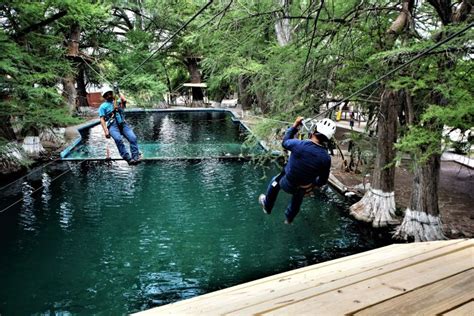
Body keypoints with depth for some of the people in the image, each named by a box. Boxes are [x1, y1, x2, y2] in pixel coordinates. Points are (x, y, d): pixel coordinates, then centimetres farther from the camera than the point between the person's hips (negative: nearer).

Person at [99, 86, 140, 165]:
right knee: (118, 139, -33)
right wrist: (106, 131, -9)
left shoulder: (118, 102, 25)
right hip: (112, 125, -2)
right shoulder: (103, 106, 18)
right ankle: (127, 158, -32)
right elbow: (102, 120, 7)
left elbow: (124, 101, 0)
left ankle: (136, 157, -28)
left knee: (133, 138, -24)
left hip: (123, 124, 3)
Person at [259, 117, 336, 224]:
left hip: (287, 184, -1)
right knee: (297, 200, 36)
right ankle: (289, 218, 62)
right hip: (304, 189, 2)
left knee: (275, 181, 33)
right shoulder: (326, 158, -24)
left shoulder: (298, 144, -30)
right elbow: (323, 180, -10)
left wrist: (295, 125, 4)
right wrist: (314, 185, 12)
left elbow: (285, 142, -5)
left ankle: (267, 206, 52)